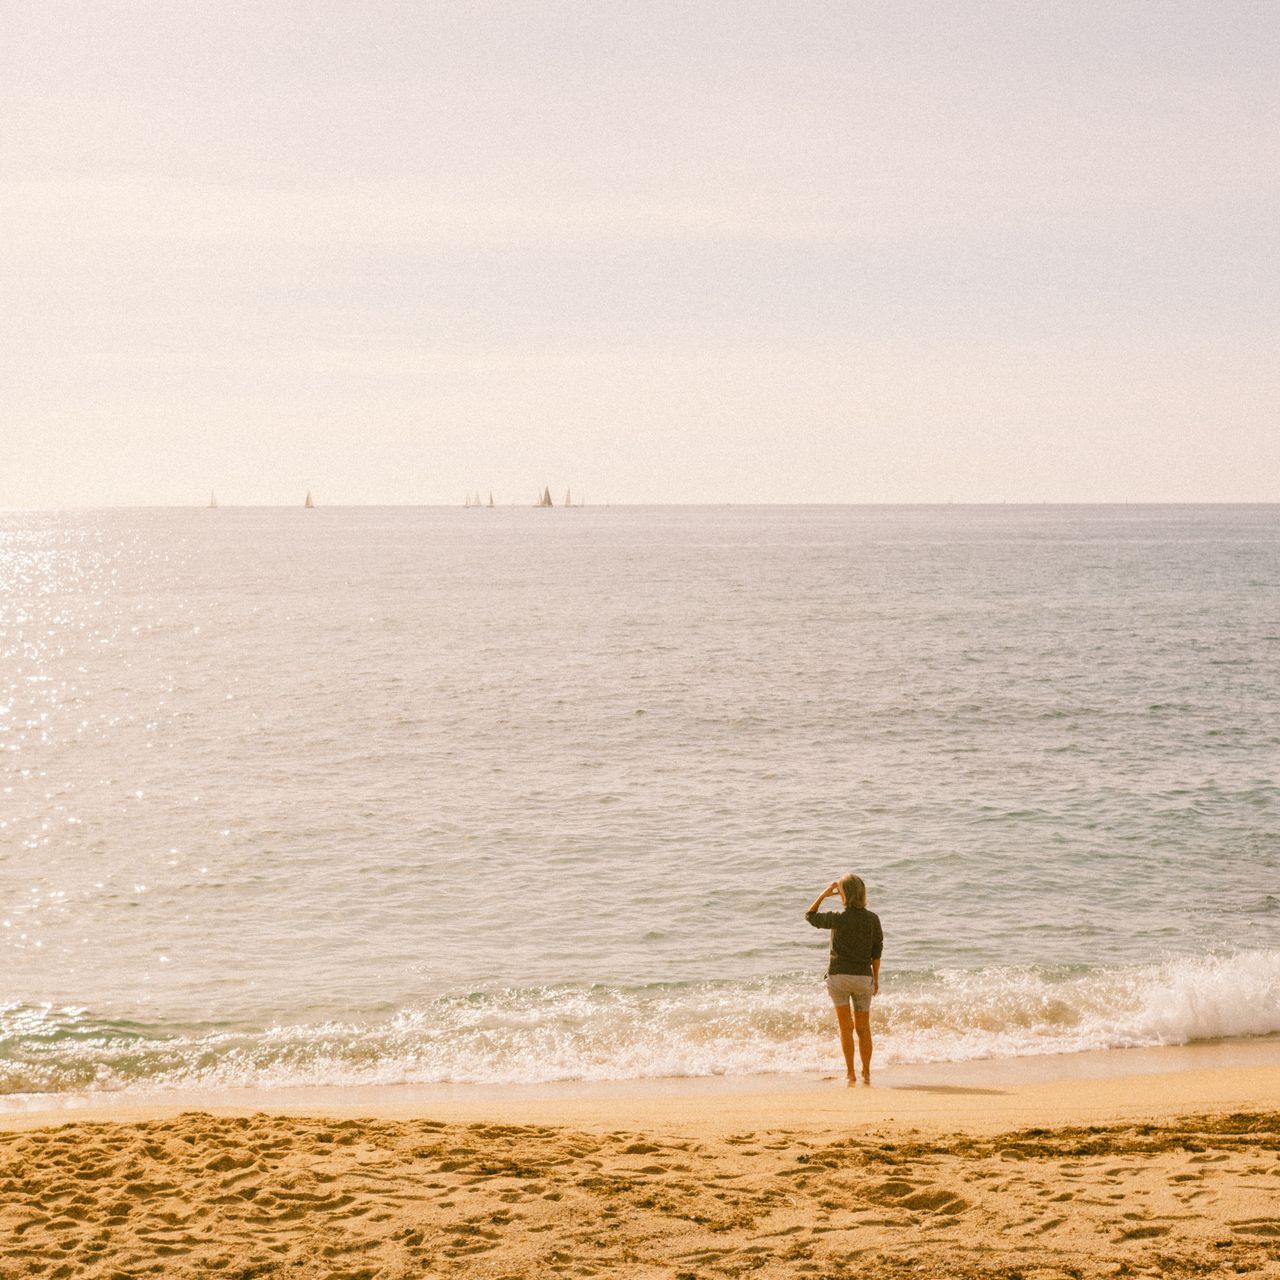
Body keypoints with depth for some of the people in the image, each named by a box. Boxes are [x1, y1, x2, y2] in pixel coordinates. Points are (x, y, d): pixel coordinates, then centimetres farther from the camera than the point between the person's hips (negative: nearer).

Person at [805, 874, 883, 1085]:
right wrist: (876, 979, 12)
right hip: (863, 977, 3)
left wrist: (824, 894, 4)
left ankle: (850, 1072, 1)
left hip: (839, 975, -3)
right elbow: (877, 951, 2)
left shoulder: (839, 919, -13)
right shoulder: (872, 919, -4)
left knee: (846, 1027, 3)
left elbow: (810, 916, 3)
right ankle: (866, 1073, 14)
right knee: (863, 1028, 12)